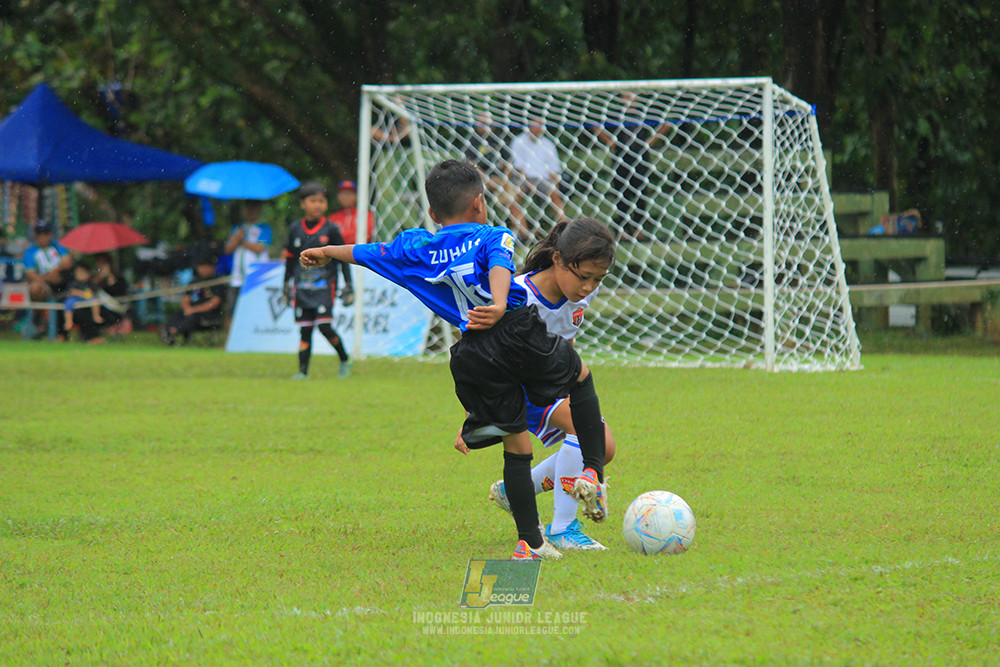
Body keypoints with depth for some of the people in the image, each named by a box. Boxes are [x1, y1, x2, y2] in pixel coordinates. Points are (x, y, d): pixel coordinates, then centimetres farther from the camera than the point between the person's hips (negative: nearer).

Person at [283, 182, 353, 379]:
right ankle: (303, 371, 4)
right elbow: (290, 259, 17)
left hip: (324, 286, -3)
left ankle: (345, 360, 5)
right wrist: (287, 285, 19)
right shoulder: (295, 229, 7)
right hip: (302, 287, 3)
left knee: (324, 326, -14)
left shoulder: (331, 229, -1)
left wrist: (348, 286, -1)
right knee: (304, 329, 1)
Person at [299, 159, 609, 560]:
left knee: (515, 443, 11)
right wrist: (499, 305, -35)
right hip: (520, 333, -3)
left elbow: (363, 252, 34)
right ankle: (592, 472, 12)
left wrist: (325, 252, 52)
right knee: (579, 374, 25)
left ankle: (530, 542, 6)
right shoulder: (493, 237, 8)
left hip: (475, 355, 3)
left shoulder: (417, 248, 18)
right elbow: (499, 268, -16)